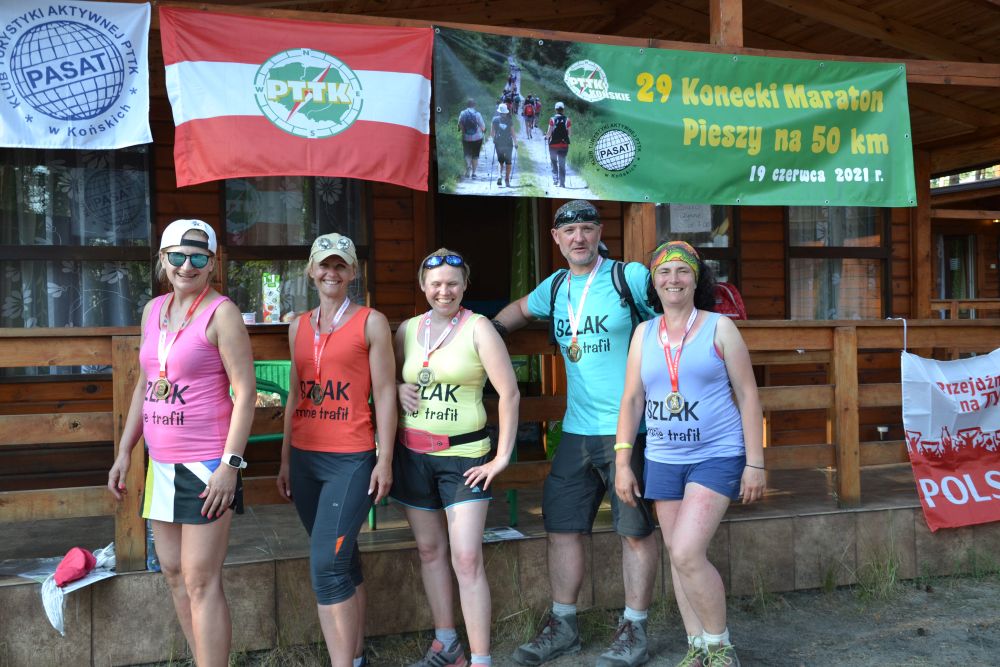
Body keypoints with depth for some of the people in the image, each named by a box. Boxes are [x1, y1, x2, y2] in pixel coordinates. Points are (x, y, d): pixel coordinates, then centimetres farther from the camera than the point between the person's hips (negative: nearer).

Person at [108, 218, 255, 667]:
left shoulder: (221, 313, -10)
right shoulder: (153, 310, 11)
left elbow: (245, 390, -14)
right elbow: (144, 386, 17)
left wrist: (230, 464, -19)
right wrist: (124, 453, 15)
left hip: (207, 465, -8)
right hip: (162, 464, 8)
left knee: (201, 581, -4)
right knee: (174, 574, 15)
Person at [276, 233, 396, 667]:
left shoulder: (371, 322, -2)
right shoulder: (299, 326, 12)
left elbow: (384, 394, -4)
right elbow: (295, 396, 17)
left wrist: (385, 459, -8)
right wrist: (285, 460, 16)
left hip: (350, 460, -5)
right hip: (305, 458, 5)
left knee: (326, 565, -13)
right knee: (343, 560, 14)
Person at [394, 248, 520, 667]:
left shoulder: (477, 327, -7)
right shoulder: (407, 329, 7)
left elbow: (509, 392, -10)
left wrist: (503, 456, -12)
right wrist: (399, 390, -3)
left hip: (463, 454, -5)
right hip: (413, 454, 5)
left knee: (467, 558, -9)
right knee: (429, 549, 13)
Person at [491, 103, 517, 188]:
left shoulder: (495, 119, -3)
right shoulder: (510, 120, -8)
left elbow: (492, 133, 0)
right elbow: (512, 133, -8)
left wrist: (494, 139, 17)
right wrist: (515, 143, 1)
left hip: (498, 143, 1)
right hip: (508, 143, -1)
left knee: (501, 161, 15)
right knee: (508, 162, 11)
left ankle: (500, 176, -10)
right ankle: (507, 180, 11)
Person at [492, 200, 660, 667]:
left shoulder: (631, 277, -7)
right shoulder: (554, 287, 10)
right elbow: (520, 310, 31)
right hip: (576, 431, 6)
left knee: (635, 529, 4)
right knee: (561, 526, 10)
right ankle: (562, 626, 25)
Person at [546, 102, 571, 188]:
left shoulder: (552, 119, -9)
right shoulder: (567, 120, -4)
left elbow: (549, 132, -10)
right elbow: (570, 133, -2)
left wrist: (546, 136, 10)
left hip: (553, 144, -1)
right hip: (564, 144, 1)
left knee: (554, 162, 17)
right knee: (562, 164, 7)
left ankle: (555, 179, 6)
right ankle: (562, 183, 5)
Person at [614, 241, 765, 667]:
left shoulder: (719, 327, -3)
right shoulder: (644, 333, 7)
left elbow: (747, 395, -3)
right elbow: (632, 400, 8)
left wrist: (755, 463, -6)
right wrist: (622, 463, 3)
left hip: (717, 455, -4)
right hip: (663, 459, 5)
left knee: (687, 553, -15)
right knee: (678, 556, 10)